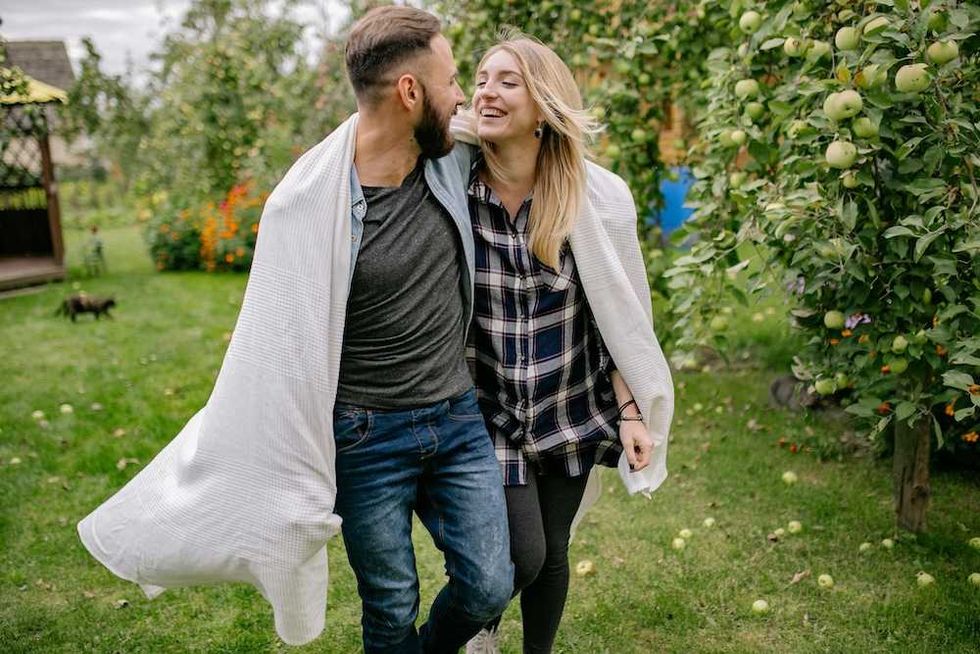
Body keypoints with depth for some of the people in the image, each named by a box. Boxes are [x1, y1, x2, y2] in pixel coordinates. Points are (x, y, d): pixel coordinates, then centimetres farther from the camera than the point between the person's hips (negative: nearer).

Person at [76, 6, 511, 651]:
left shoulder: (452, 158, -3)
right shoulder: (310, 201, -19)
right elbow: (277, 355, -15)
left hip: (459, 419, 5)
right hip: (368, 437, -5)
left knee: (489, 587, 9)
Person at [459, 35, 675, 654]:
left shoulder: (597, 197, -11)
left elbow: (619, 315, -3)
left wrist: (632, 411, -4)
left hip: (571, 410, 1)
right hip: (492, 413, -1)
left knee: (553, 552, 14)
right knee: (523, 555, -2)